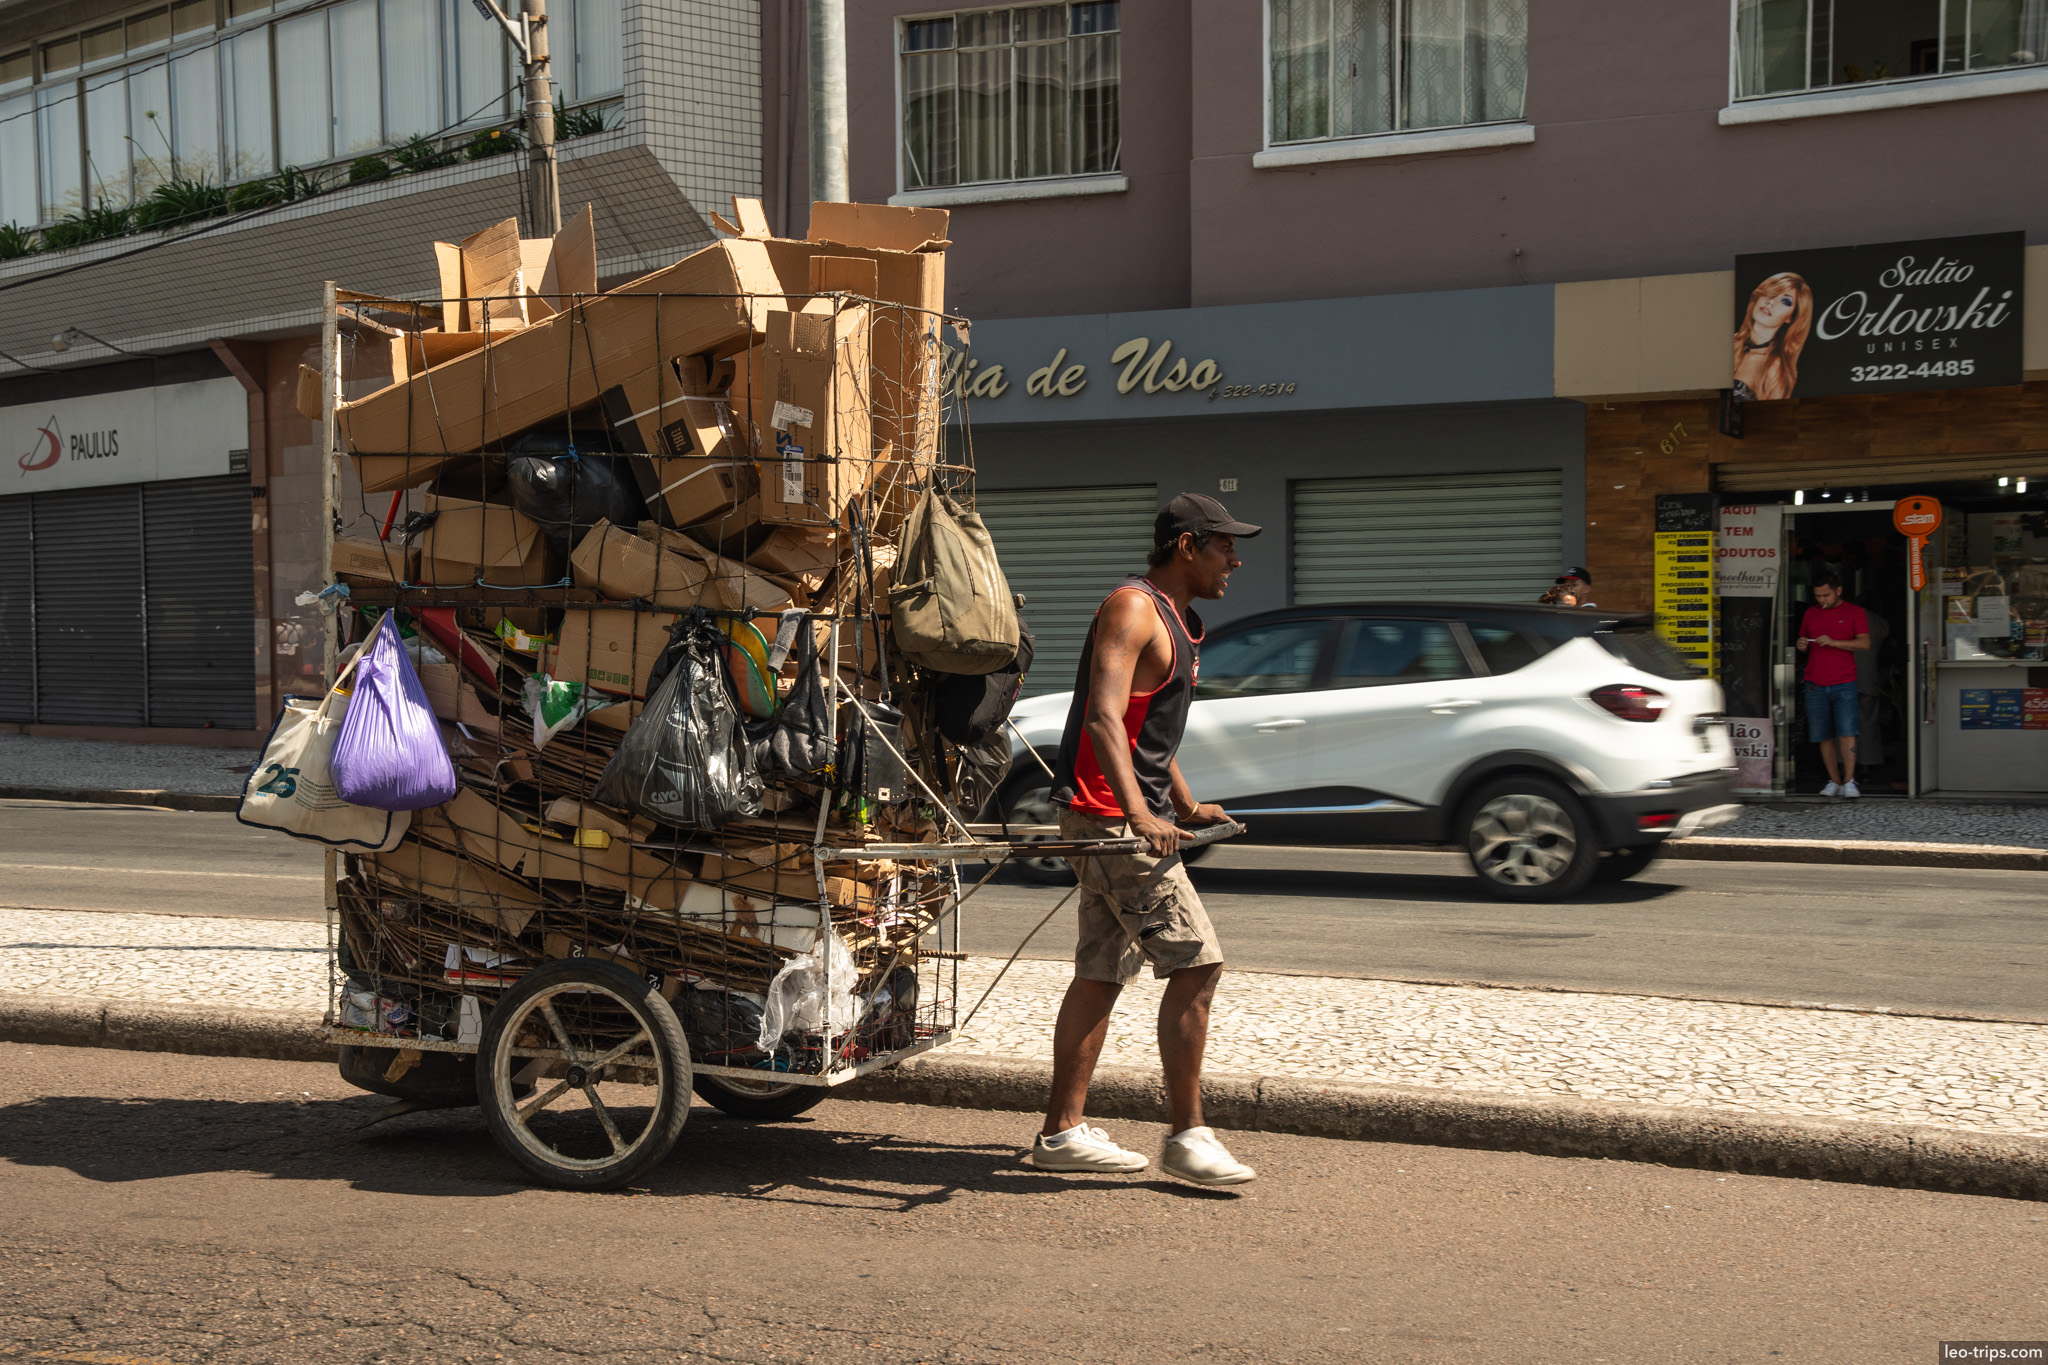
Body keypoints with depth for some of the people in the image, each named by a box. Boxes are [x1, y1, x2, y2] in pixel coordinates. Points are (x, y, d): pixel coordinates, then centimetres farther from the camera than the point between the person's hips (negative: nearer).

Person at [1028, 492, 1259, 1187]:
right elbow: (1103, 718, -27)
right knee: (1196, 961, -11)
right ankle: (1187, 1136, -6)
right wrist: (1138, 812, -38)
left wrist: (1189, 806, 34)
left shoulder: (1173, 618, 20)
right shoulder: (1132, 608, -13)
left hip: (1137, 815, 10)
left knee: (1102, 972, 11)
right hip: (1111, 815, -10)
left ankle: (1062, 1132, 16)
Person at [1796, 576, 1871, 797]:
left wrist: (1833, 642, -15)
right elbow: (1804, 642, 25)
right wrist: (1802, 646, 0)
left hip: (1843, 682, -4)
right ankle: (1834, 781, 9)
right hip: (1815, 683, 4)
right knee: (1824, 737, 2)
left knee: (1846, 733, -11)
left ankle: (1849, 781, -7)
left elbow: (1865, 643, -4)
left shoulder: (1854, 612, 5)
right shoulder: (1810, 613, 17)